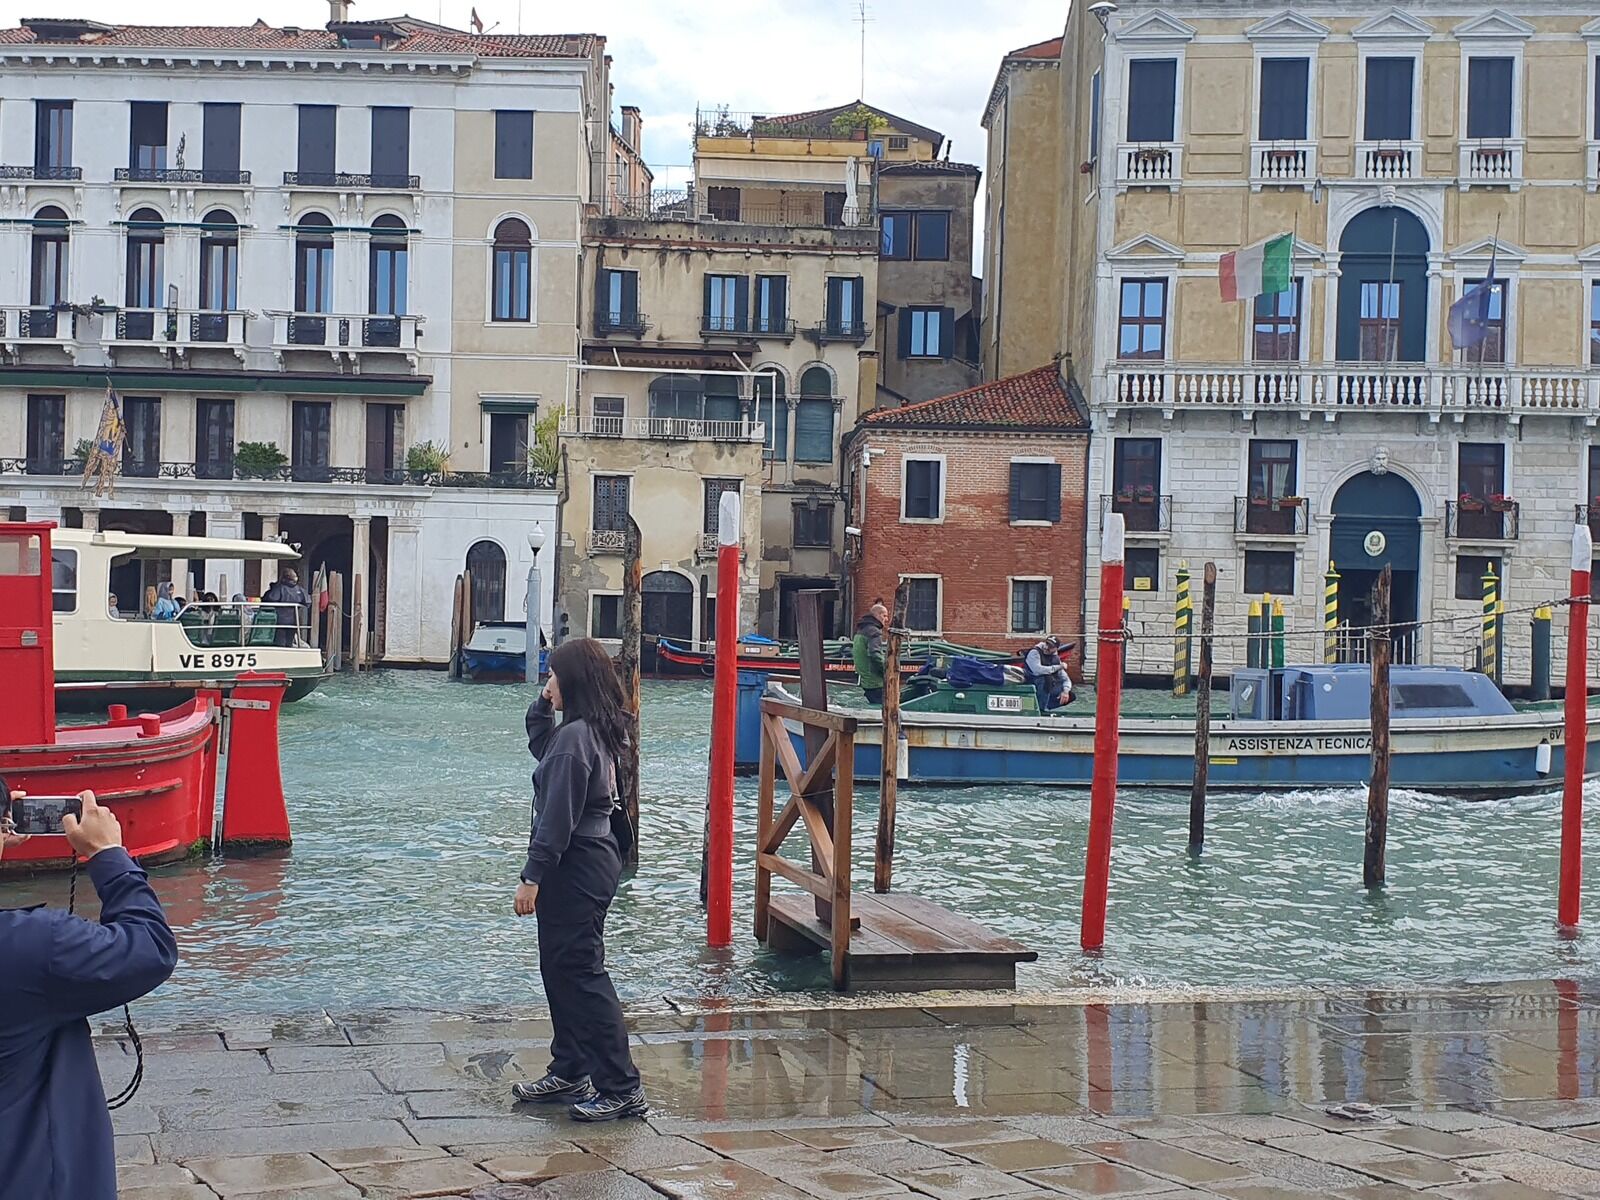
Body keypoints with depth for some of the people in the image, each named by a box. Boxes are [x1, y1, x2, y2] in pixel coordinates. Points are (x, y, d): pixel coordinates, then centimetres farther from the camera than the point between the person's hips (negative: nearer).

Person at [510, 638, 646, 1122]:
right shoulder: (596, 731, 10)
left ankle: (622, 1088, -5)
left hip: (575, 868, -10)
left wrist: (532, 877, -18)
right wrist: (542, 707, 13)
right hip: (594, 858, 10)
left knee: (581, 974, -7)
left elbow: (558, 815, -22)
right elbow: (540, 747, 30)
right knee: (559, 969, 18)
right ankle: (569, 1073, 27)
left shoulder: (574, 737, -20)